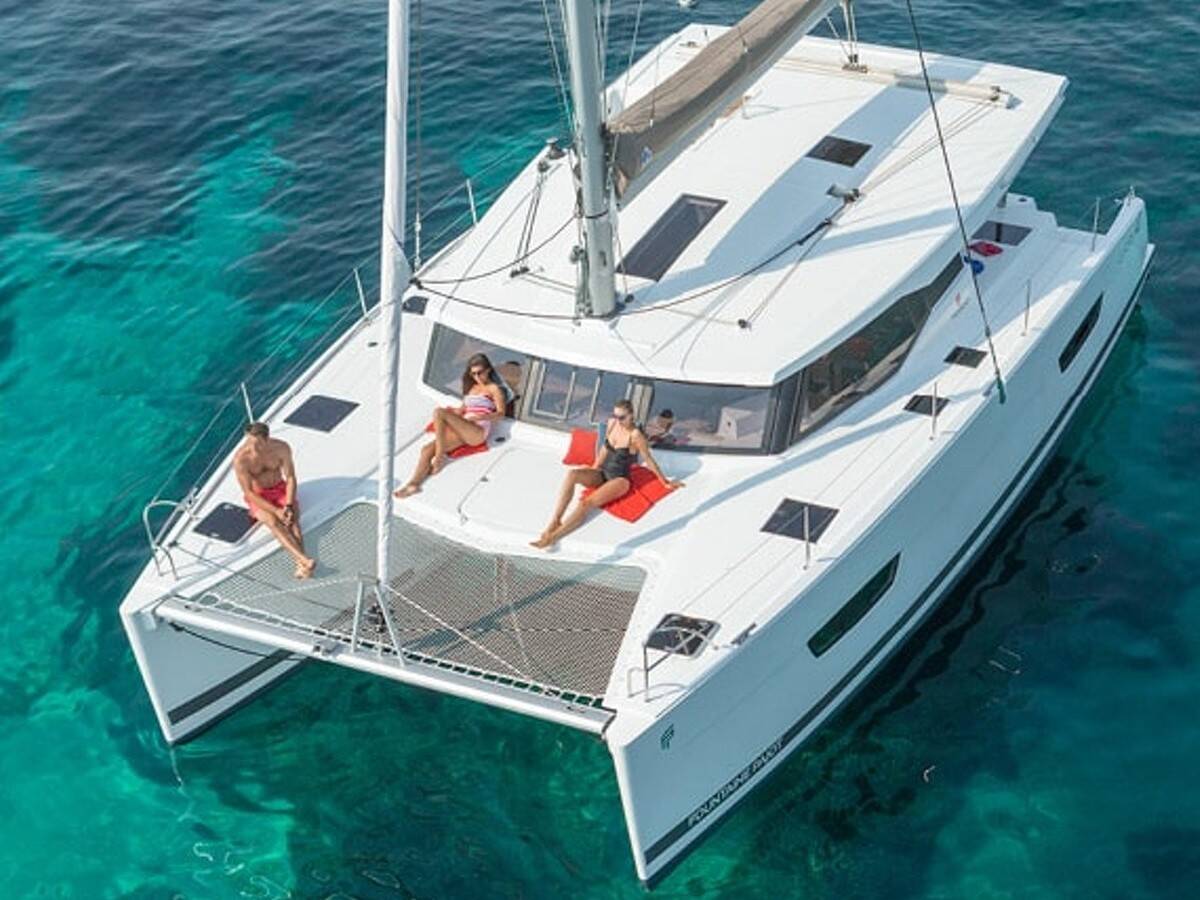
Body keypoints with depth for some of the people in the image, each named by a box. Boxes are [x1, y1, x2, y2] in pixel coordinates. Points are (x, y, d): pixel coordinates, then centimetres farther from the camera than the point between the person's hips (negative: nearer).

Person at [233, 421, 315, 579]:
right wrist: (276, 511, -27)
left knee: (293, 520, -27)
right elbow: (248, 493, -20)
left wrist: (288, 506, -23)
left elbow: (290, 478, -8)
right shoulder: (241, 459, -23)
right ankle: (305, 560, -51)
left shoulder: (282, 448, -15)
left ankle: (301, 565, -48)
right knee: (273, 522, -32)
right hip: (258, 497, -3)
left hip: (281, 490, 3)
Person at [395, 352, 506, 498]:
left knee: (439, 412, -26)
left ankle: (440, 457, -22)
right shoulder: (472, 387, 29)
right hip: (463, 430, 7)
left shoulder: (494, 389, 7)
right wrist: (454, 411, 8)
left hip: (478, 432, -7)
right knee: (427, 449, -16)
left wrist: (481, 417, -18)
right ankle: (413, 484, -30)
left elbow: (500, 413, -2)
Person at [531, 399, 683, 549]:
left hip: (619, 480, -6)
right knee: (572, 474, -25)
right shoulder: (612, 424, 2)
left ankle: (552, 537, -32)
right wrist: (594, 468, 24)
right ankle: (554, 521, -31)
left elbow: (649, 460, -6)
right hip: (602, 473, 6)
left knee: (585, 504, -29)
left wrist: (665, 482, 2)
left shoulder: (635, 435, -16)